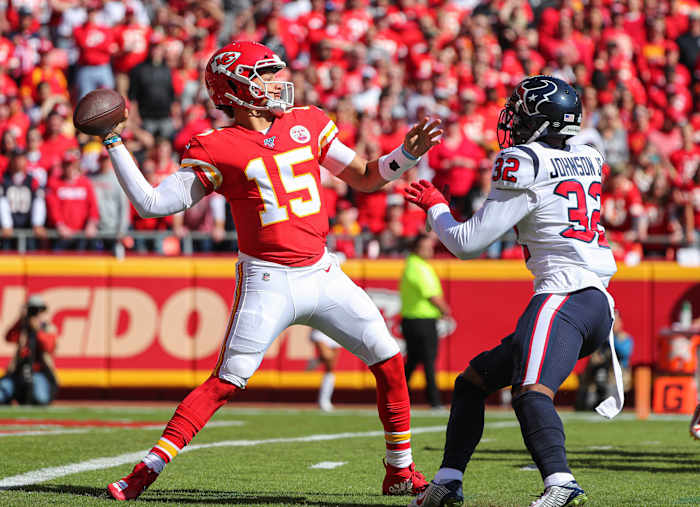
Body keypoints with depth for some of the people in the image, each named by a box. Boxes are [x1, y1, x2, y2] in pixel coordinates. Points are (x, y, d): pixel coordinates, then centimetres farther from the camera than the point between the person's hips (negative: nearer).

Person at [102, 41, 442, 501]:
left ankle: (401, 472, 17)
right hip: (267, 282, -5)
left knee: (390, 362, 4)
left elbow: (365, 178, 15)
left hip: (321, 273, 5)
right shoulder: (218, 150, -8)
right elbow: (152, 203, -9)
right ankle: (148, 469, -9)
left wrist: (409, 153, -1)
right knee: (225, 383, -13)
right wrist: (115, 145, -13)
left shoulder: (306, 125, 7)